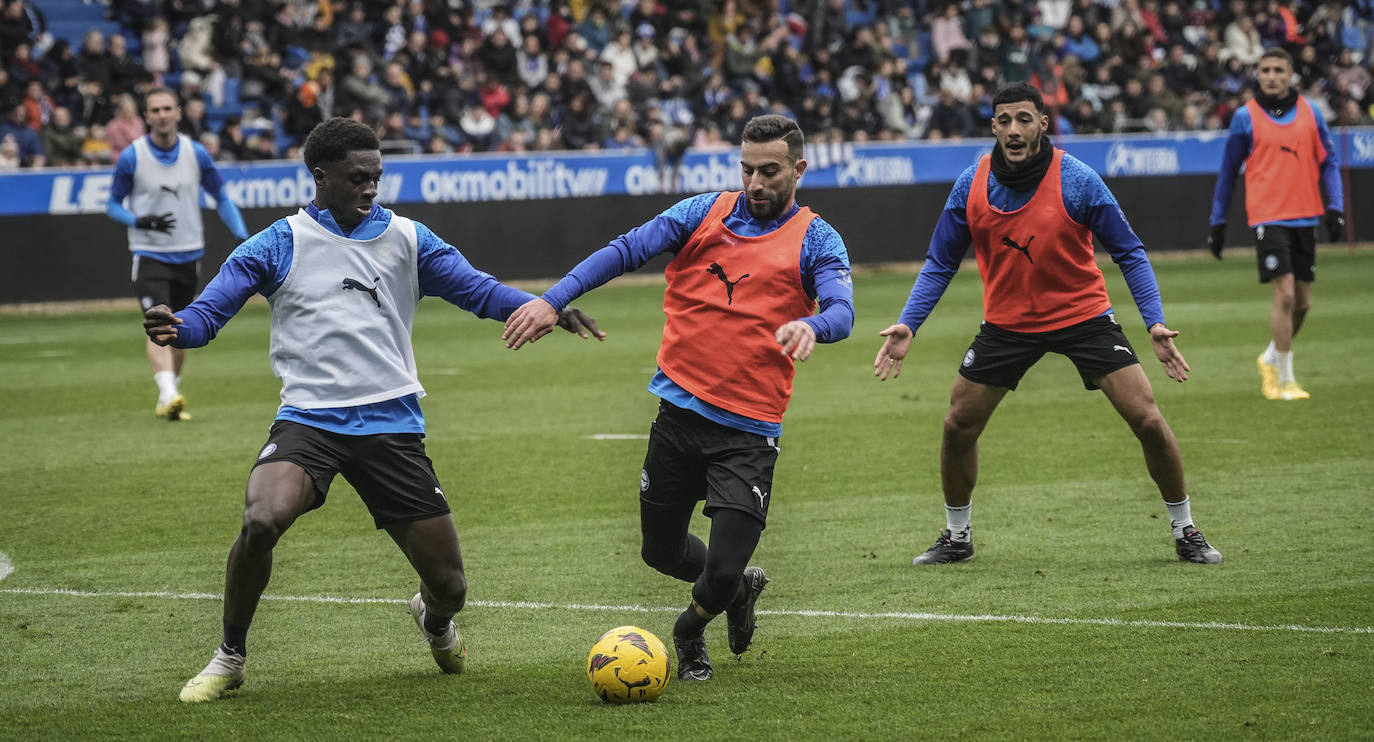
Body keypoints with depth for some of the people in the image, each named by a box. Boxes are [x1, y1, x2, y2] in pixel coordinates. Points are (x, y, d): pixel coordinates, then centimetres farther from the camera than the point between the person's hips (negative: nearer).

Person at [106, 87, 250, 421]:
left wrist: (242, 237, -3)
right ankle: (169, 396, -31)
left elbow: (221, 197, 9)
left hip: (188, 255, 4)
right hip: (150, 254, -4)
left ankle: (170, 395, 25)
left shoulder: (196, 153, 0)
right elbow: (113, 205, 1)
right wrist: (140, 221, -19)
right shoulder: (131, 157, -7)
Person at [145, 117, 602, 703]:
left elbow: (477, 290, 9)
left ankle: (435, 621, 43)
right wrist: (175, 328, -26)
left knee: (448, 585, 1)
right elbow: (210, 312, -2)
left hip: (392, 425, 2)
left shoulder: (405, 239, 11)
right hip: (308, 419, -2)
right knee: (261, 520, -32)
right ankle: (229, 659, -8)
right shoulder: (280, 245, 4)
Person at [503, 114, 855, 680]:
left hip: (748, 432, -3)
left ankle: (691, 631, 27)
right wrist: (553, 300, -14)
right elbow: (626, 251, 0)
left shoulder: (815, 240, 1)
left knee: (721, 576, -8)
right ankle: (740, 588, 45)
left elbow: (842, 310, -15)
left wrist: (810, 326, -40)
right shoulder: (704, 214, 6)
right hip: (680, 412, 3)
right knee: (661, 551, 13)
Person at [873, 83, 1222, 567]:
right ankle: (956, 537, 24)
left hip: (1083, 314, -2)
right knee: (958, 427, 1)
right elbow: (940, 263, 1)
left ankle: (1185, 533, 8)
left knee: (1148, 422, -11)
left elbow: (1129, 253, -9)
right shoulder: (972, 186, -9)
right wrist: (907, 326, -11)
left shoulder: (1077, 181, -17)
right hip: (1006, 322, 2)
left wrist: (1155, 323, -19)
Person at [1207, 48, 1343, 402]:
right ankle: (1284, 380, -5)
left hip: (1304, 218, 4)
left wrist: (1335, 207, -2)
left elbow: (1329, 161, 10)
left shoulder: (1309, 112, 5)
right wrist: (1217, 222, 6)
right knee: (1285, 296, -14)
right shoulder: (1246, 117, -2)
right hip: (1268, 217, -4)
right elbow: (1227, 170, 5)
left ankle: (1271, 359, 34)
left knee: (1302, 301, 9)